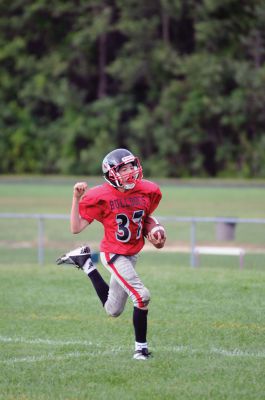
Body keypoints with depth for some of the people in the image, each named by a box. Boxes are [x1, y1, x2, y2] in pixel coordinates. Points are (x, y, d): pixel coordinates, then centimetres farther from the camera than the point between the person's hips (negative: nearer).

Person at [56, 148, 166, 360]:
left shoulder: (147, 191, -5)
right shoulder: (101, 197, -21)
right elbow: (76, 228, -20)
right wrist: (77, 198, -28)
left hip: (132, 255, 7)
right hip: (114, 255, -7)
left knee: (113, 310, 18)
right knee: (142, 296, -22)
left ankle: (85, 261, 33)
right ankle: (141, 348, -3)